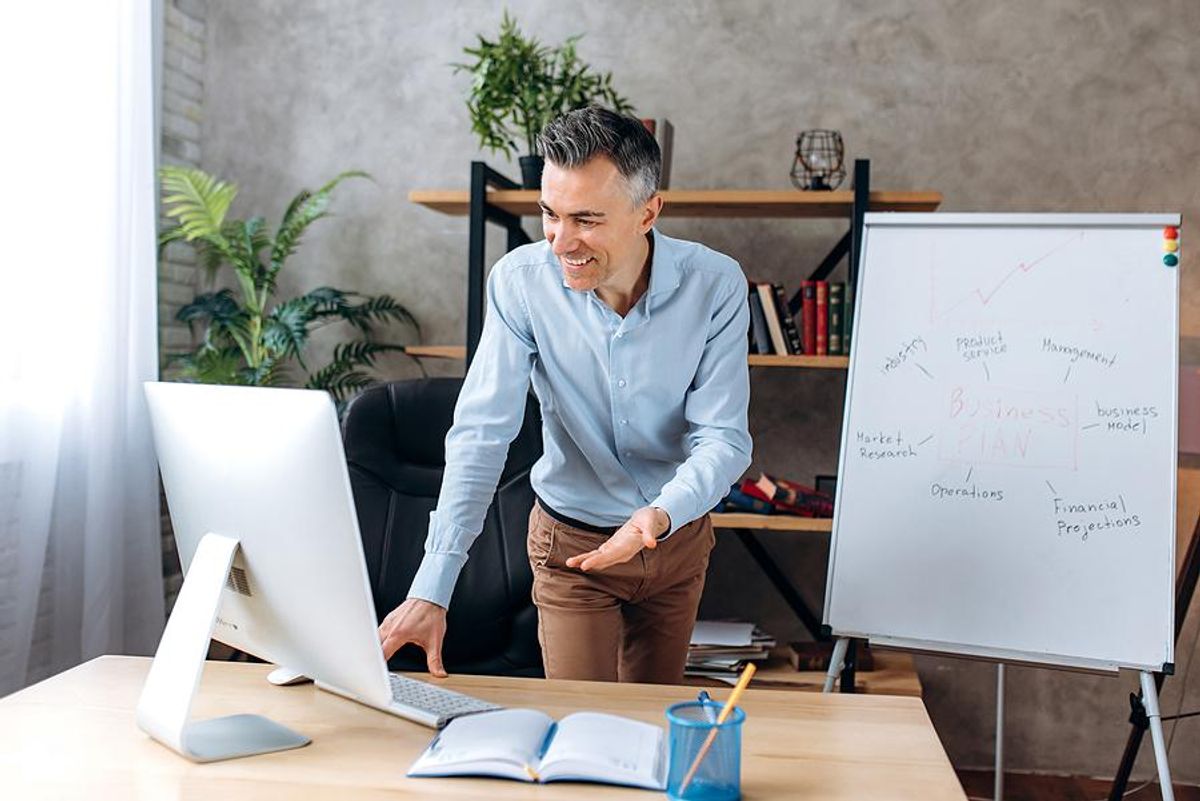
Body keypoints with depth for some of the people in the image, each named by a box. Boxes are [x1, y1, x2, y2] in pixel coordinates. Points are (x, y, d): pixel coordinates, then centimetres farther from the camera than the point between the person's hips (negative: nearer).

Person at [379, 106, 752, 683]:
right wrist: (431, 589, -30)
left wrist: (661, 516, -39)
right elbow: (481, 435, -22)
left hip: (678, 537, 2)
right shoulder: (520, 280, -19)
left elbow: (724, 439, -18)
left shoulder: (715, 285, -18)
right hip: (570, 541, -1)